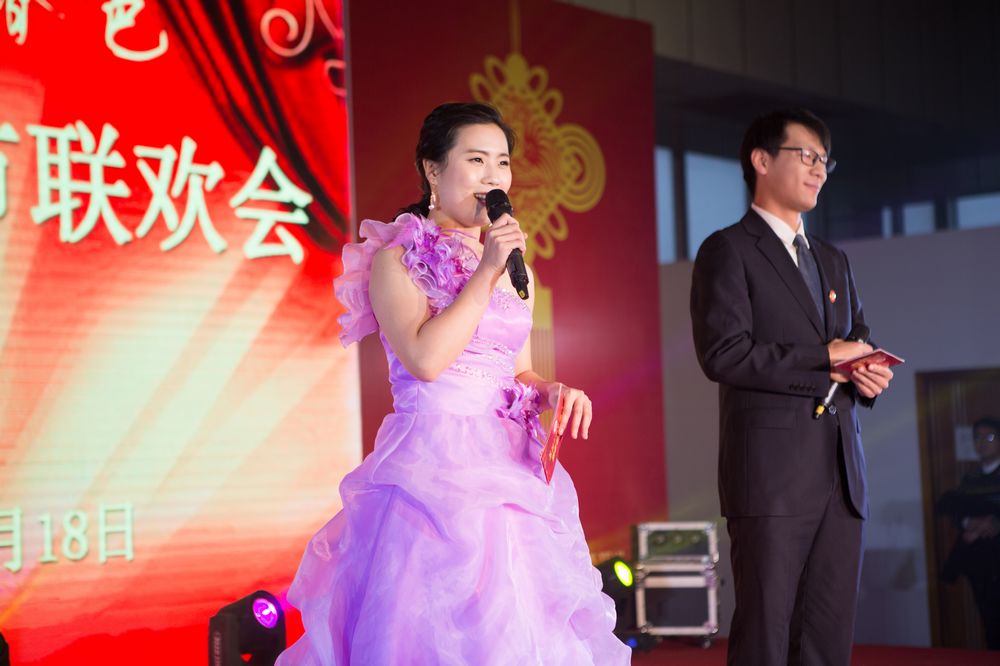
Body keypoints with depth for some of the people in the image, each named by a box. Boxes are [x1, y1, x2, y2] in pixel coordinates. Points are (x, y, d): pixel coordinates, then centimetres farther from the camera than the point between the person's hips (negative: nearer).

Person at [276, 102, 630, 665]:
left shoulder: (513, 267, 16)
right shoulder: (397, 260, -3)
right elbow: (425, 358, -16)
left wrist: (554, 392, -1)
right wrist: (484, 274, -12)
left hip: (513, 469, 6)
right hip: (434, 466, -6)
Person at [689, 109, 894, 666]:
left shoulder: (835, 262, 22)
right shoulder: (728, 251, -1)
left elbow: (856, 350, 25)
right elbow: (723, 354, -13)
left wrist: (870, 378, 1)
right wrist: (822, 359, -10)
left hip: (842, 473, 7)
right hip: (772, 472, -7)